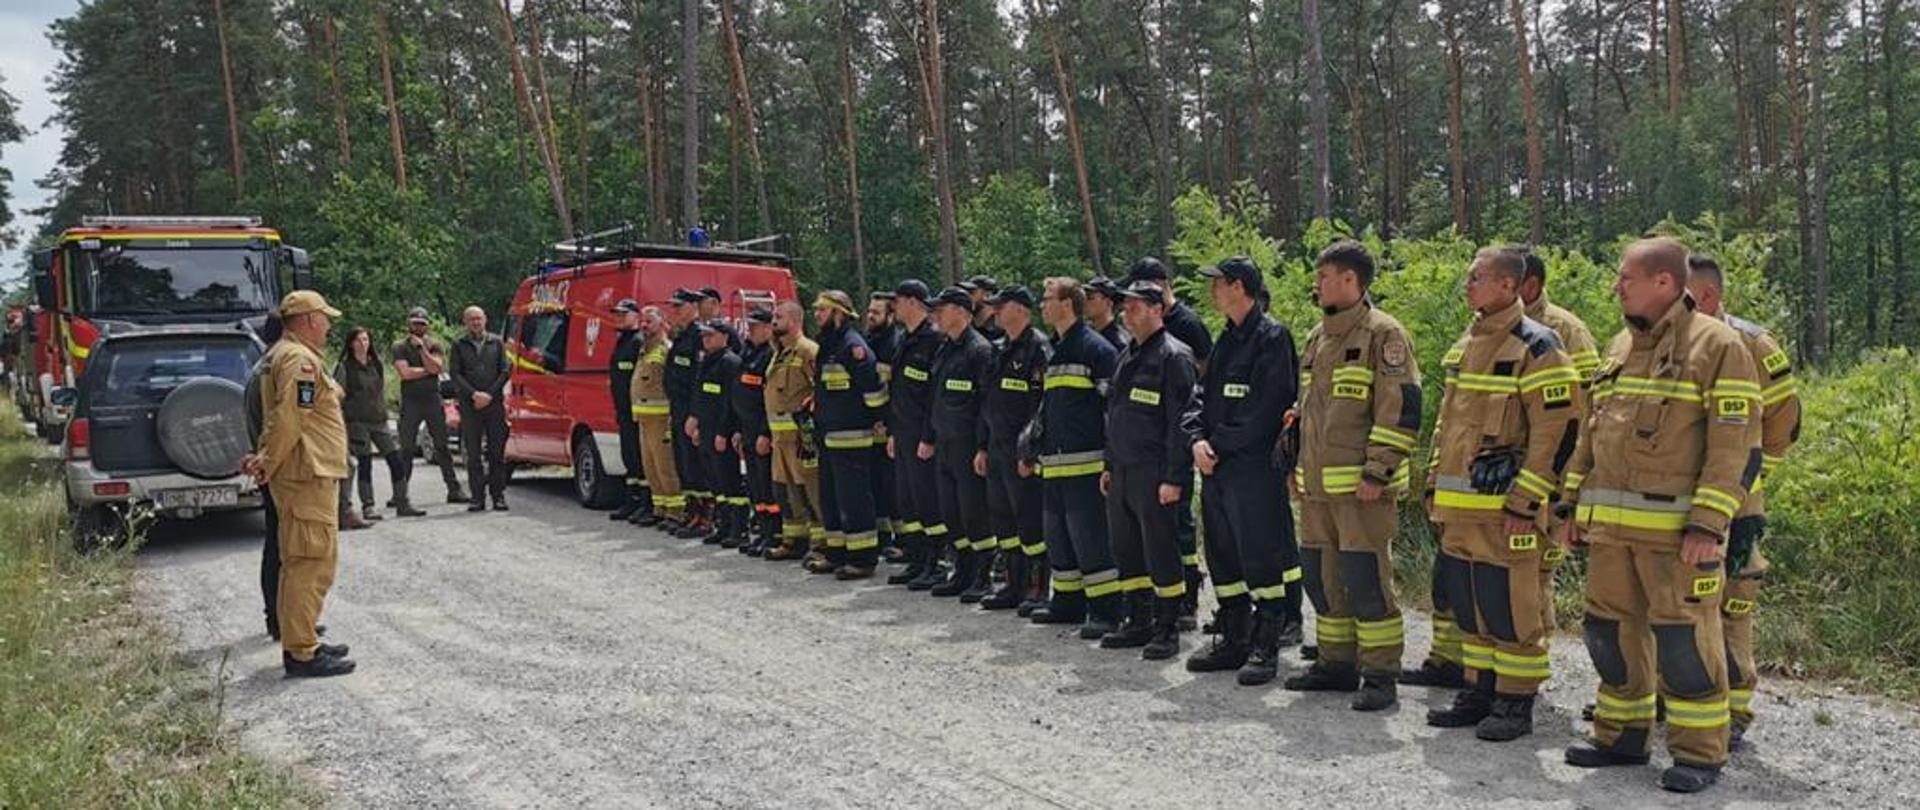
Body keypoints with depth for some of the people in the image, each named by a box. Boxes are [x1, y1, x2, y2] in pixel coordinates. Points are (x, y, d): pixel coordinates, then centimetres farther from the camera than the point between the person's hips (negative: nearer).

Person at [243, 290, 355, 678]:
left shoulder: (281, 355, 20)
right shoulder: (300, 359, -15)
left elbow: (280, 418, 19)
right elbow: (289, 420, -22)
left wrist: (264, 458, 10)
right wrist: (268, 463, -14)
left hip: (303, 475, 11)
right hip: (308, 475, -11)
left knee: (299, 563, 17)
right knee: (312, 563, -8)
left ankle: (300, 642, 26)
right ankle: (302, 653, -6)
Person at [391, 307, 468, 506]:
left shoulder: (435, 345, 7)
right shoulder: (399, 347, 4)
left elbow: (436, 367, -9)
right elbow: (405, 372, -10)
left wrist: (422, 347, -10)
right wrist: (428, 370, -4)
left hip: (433, 400, 1)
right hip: (410, 402, -1)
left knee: (443, 447, 2)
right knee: (406, 449, 1)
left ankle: (454, 490, 5)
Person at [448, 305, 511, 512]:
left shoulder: (496, 343, 11)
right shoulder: (459, 345, 9)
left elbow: (505, 371, 5)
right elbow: (454, 373, 2)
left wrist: (489, 394, -6)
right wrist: (474, 394, -11)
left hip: (494, 403, 0)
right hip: (469, 405, 0)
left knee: (497, 452, 0)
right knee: (473, 454, -1)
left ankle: (498, 496, 4)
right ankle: (478, 498, 2)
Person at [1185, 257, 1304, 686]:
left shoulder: (1272, 337, -10)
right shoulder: (1226, 339, 17)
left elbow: (1264, 410, -17)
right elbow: (1204, 396, 17)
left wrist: (1219, 446, -13)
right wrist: (1199, 440, -1)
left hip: (1255, 467, -9)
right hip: (1216, 467, 9)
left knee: (1261, 556, -4)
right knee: (1222, 555, 13)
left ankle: (1266, 646, 5)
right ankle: (1231, 640, 23)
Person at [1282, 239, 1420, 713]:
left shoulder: (1383, 334, -7)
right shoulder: (1316, 339, 19)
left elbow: (1401, 408, -14)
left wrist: (1377, 471, -18)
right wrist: (1296, 468, 22)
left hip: (1361, 487, -8)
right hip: (1317, 487, 9)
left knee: (1366, 577, -6)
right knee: (1322, 576, 13)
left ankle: (1380, 675, 3)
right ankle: (1337, 663, 26)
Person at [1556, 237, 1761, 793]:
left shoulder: (1718, 346, -7)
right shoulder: (1620, 347, 15)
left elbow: (1737, 447, -12)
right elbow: (1594, 432, 20)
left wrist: (1709, 524, -19)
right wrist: (1573, 501, 16)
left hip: (1676, 529, -7)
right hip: (1611, 526, 7)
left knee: (1683, 637, -3)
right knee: (1612, 630, 12)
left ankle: (1699, 753, 10)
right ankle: (1621, 736, 26)